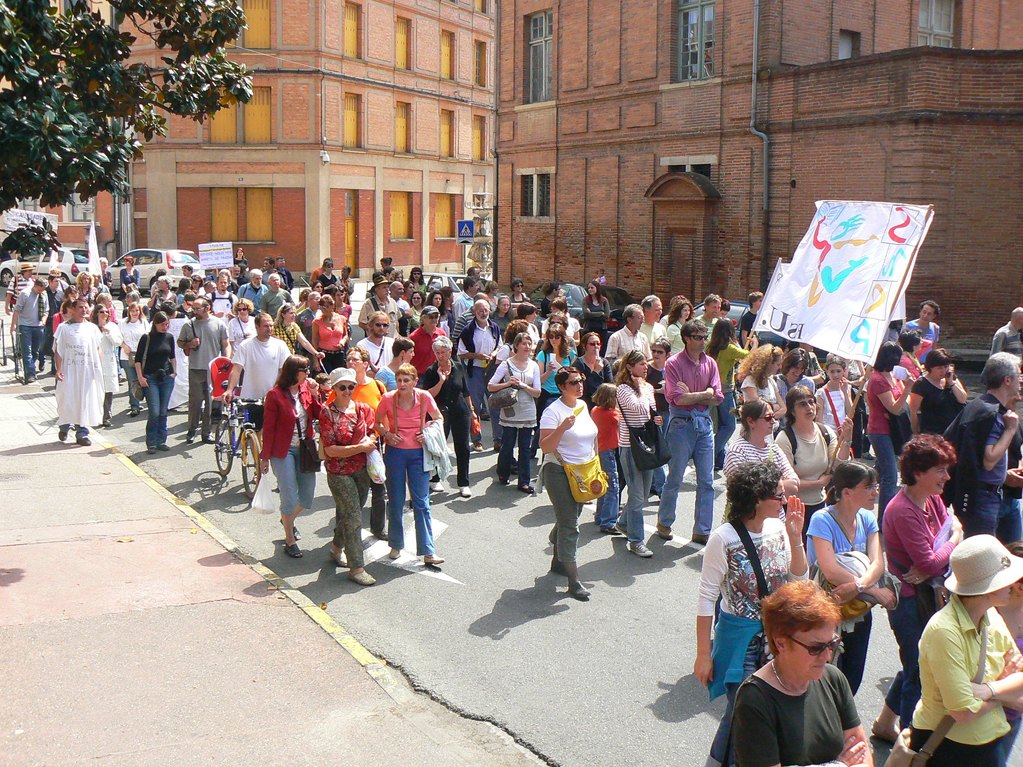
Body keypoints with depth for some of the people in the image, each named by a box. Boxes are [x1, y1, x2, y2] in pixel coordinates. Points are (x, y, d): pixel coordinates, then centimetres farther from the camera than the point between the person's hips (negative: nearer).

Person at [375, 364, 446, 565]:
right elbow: (377, 422, 6)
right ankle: (396, 545, 26)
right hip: (395, 452, 0)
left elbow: (438, 418, 8)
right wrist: (387, 434, -11)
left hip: (418, 453, 0)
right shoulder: (388, 399, -10)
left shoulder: (424, 397, -8)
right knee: (395, 501, 9)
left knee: (421, 502, -1)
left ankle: (427, 551, 0)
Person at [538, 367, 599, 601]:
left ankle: (558, 561, 39)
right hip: (559, 472, -8)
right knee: (569, 526, -9)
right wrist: (563, 427, -35)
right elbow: (545, 446, -23)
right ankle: (573, 582, -7)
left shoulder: (582, 405, 9)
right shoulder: (553, 411, -16)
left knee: (569, 519, 19)